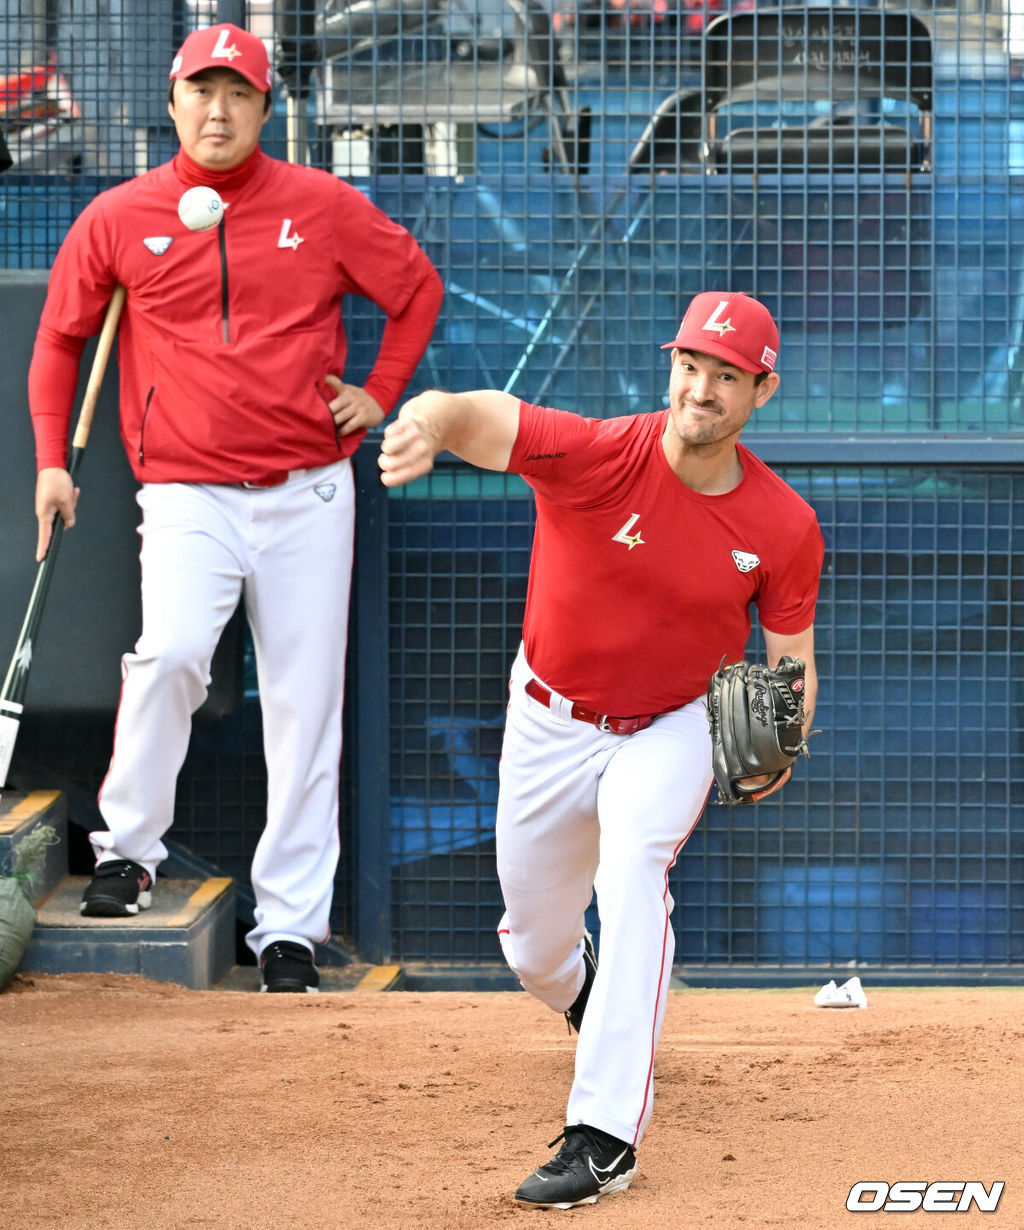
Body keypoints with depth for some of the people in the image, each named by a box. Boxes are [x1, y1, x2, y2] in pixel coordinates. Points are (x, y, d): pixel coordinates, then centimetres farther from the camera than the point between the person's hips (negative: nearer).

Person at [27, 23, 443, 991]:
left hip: (307, 493, 1)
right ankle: (128, 850, -5)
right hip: (186, 493, -1)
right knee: (171, 653, -26)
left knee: (303, 706, 1)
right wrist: (50, 460, 5)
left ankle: (289, 928, 8)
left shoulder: (322, 207, 3)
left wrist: (379, 394, 7)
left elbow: (418, 287, 16)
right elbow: (59, 338, 14)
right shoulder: (118, 219, 3)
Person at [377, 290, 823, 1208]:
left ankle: (607, 1135, -32)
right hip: (552, 721, 1)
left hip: (671, 729, -1)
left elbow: (793, 657, -4)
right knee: (535, 951, 13)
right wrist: (428, 424, -68)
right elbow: (475, 416, -43)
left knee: (633, 868, -31)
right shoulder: (600, 456, -26)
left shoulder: (785, 527, -17)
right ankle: (592, 999, 55)